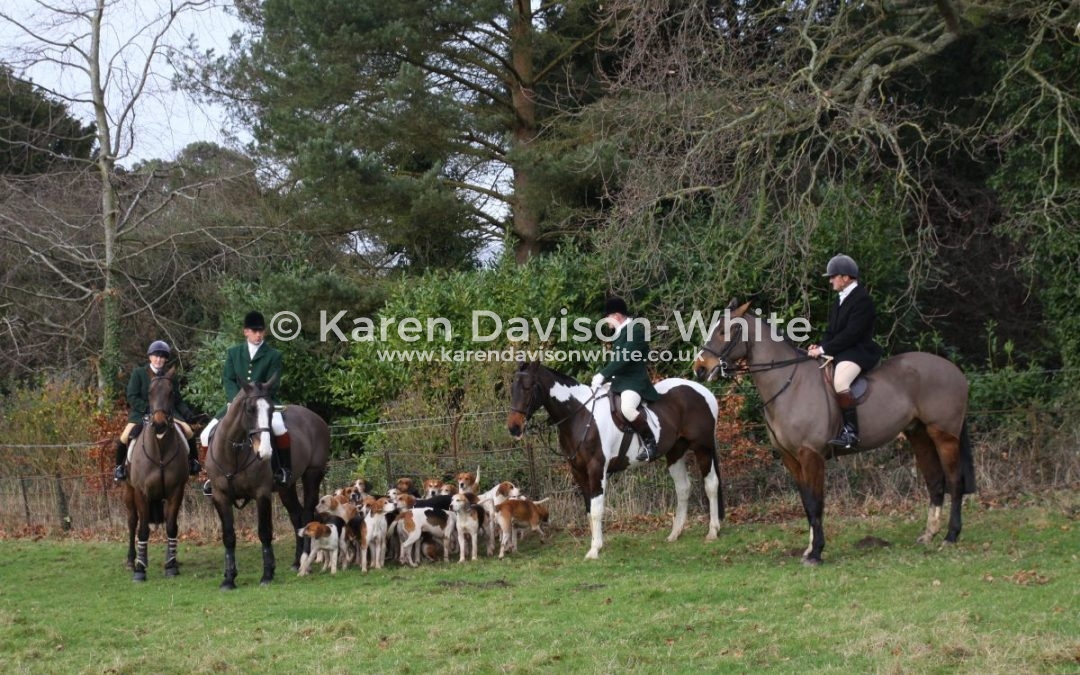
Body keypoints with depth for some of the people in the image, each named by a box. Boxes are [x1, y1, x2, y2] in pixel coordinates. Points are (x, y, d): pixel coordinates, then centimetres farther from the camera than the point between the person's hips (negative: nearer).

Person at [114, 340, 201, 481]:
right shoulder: (138, 373, 2)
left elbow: (178, 400, 14)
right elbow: (132, 397, -5)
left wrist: (186, 412, -6)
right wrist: (148, 408, -18)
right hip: (141, 413, -2)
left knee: (188, 431, -17)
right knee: (126, 436, -26)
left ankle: (193, 462, 6)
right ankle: (120, 466, -2)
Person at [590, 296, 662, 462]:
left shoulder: (636, 330, -15)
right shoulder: (620, 332, 14)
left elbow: (624, 358, -23)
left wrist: (603, 374, -26)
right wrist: (602, 376, 9)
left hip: (634, 381, -11)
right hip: (619, 380, 11)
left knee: (627, 408, -35)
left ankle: (650, 442, -21)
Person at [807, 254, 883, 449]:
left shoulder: (862, 299, -13)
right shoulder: (841, 299, 17)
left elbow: (851, 333, -21)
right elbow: (832, 330, 18)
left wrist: (824, 349, -20)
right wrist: (820, 347, -1)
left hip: (857, 351, -11)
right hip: (839, 352, 11)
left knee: (840, 382, -34)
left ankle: (850, 432, -33)